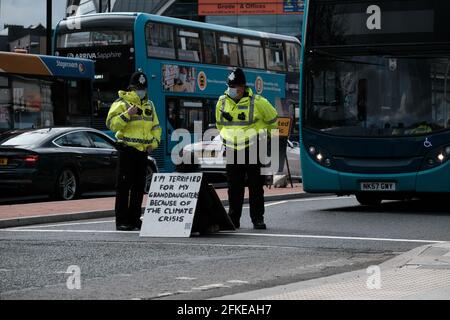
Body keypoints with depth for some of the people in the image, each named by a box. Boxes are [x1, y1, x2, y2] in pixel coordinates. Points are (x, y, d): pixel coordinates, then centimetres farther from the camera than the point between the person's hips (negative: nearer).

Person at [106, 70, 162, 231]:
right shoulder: (121, 103, -4)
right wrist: (127, 114, -24)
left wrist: (154, 142, 9)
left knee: (139, 187, 9)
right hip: (127, 150, -6)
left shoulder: (149, 105, 16)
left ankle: (134, 219, 15)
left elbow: (156, 126, 24)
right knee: (124, 186, -7)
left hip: (143, 151, 6)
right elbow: (111, 124, -15)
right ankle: (121, 221, -5)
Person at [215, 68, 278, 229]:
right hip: (232, 151, 3)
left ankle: (258, 219, 6)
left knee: (256, 186, 0)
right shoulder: (222, 102, 3)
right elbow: (220, 124, 22)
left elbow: (272, 119, 8)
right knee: (234, 187, 6)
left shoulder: (257, 102, -9)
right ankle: (233, 219, 14)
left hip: (253, 149, -3)